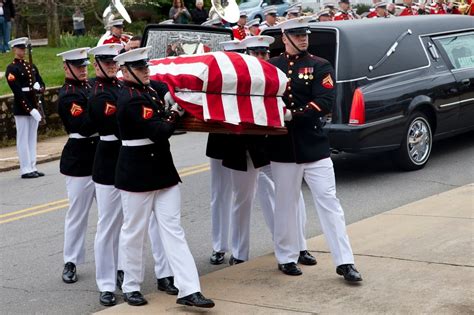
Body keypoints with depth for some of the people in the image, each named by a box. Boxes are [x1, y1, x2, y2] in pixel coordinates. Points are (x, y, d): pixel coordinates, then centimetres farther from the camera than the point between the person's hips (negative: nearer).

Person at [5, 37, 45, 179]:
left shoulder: (31, 66, 14)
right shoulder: (11, 69, -9)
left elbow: (41, 85, 13)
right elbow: (18, 91, -16)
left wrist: (38, 87, -12)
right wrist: (30, 109, -21)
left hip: (34, 106, 7)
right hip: (21, 108, -7)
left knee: (32, 138, 10)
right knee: (23, 139, -2)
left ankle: (32, 168, 16)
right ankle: (25, 170, 2)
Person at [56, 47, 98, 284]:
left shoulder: (90, 87, 10)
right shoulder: (68, 95, -12)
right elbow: (83, 126, -24)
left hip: (100, 156, 7)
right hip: (80, 161, -7)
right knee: (78, 212, 3)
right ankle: (70, 262, 16)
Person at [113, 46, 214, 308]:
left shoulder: (148, 91, 9)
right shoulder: (130, 99, -18)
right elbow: (158, 131, -22)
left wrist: (172, 111, -2)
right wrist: (175, 113, -8)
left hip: (162, 169, 8)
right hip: (137, 174, -8)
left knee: (173, 229, 3)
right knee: (134, 231, 7)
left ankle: (188, 290, 2)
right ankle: (131, 287, 23)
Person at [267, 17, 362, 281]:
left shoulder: (320, 66, 0)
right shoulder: (271, 67, 7)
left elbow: (326, 103, -13)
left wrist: (293, 115, -21)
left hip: (315, 147, -1)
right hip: (283, 148, 1)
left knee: (329, 201, -1)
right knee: (286, 204, 9)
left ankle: (345, 262, 1)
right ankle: (287, 258, 23)